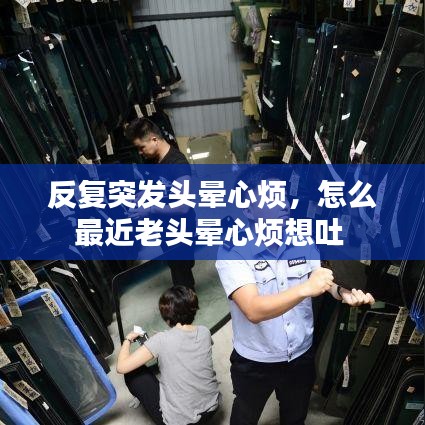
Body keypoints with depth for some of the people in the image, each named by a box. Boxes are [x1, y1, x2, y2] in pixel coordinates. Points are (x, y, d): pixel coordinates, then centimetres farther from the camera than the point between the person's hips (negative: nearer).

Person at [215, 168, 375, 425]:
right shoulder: (232, 254, -25)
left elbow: (324, 279, -6)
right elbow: (254, 310, -35)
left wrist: (344, 293, -28)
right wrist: (305, 289, -46)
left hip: (301, 355, 4)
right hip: (255, 362, -3)